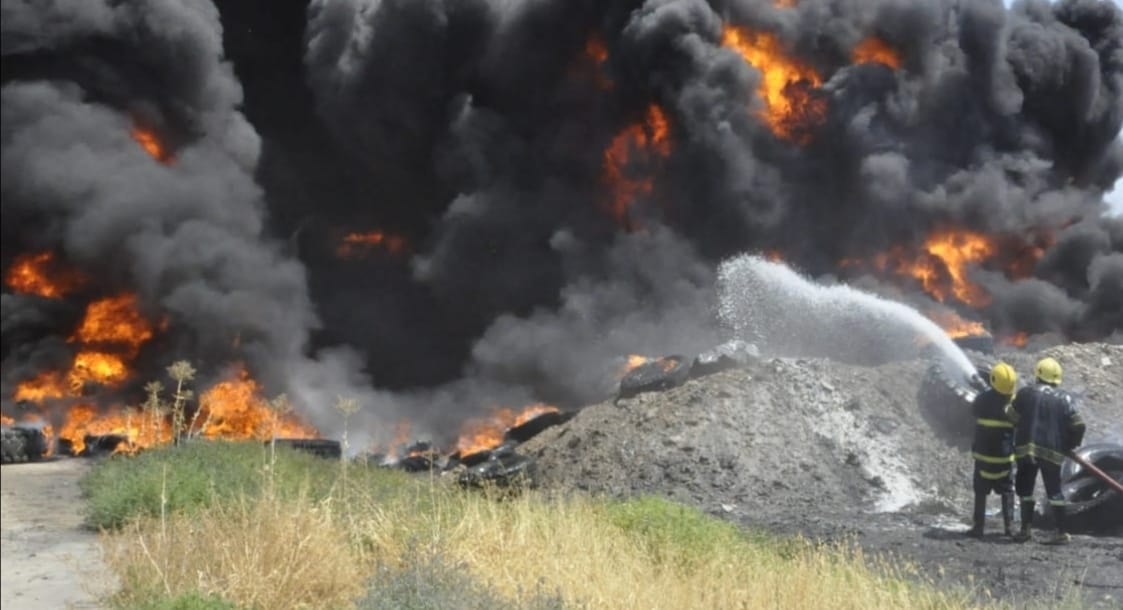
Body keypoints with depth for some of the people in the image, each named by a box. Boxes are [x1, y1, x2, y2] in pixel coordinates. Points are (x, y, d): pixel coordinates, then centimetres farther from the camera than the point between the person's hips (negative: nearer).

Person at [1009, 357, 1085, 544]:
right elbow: (1078, 426, -2)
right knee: (1054, 490, 9)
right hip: (1053, 451, 1)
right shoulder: (1065, 399, 2)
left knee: (1025, 488, 11)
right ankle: (1061, 532, 7)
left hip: (1027, 447, -1)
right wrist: (1070, 445, 14)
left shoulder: (1026, 393, -2)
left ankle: (1025, 529, 8)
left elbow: (1012, 419, 0)